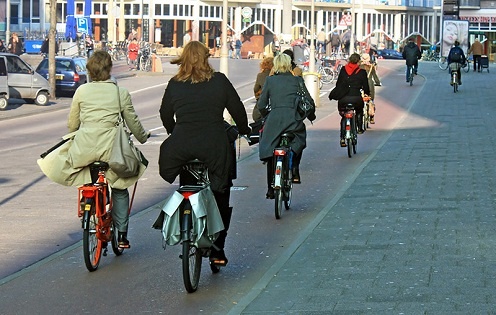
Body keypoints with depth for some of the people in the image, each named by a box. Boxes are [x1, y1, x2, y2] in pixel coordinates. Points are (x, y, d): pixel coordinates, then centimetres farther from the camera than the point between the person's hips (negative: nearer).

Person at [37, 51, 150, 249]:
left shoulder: (82, 91, 5)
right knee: (119, 188, 16)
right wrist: (143, 137, 30)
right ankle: (122, 234, 11)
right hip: (111, 148, -1)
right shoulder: (121, 93, 2)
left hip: (84, 147, 1)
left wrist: (74, 136, 34)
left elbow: (72, 124, 12)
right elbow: (133, 122, 9)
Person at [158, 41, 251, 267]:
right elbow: (237, 109, 8)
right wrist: (244, 130, 27)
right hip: (214, 145, -1)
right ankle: (217, 250, 10)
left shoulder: (174, 85, 5)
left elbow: (165, 115, 16)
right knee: (221, 198, 11)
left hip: (181, 146, 1)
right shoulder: (219, 81, 1)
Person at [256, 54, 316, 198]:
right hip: (293, 119, 0)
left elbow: (261, 104, 7)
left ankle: (271, 189, 9)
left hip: (274, 119, 0)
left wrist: (265, 115, 28)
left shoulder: (270, 80, 8)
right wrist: (311, 116, 27)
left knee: (270, 153, 11)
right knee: (299, 141, 28)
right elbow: (309, 101, 8)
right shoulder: (297, 80, 8)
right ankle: (294, 171, 5)